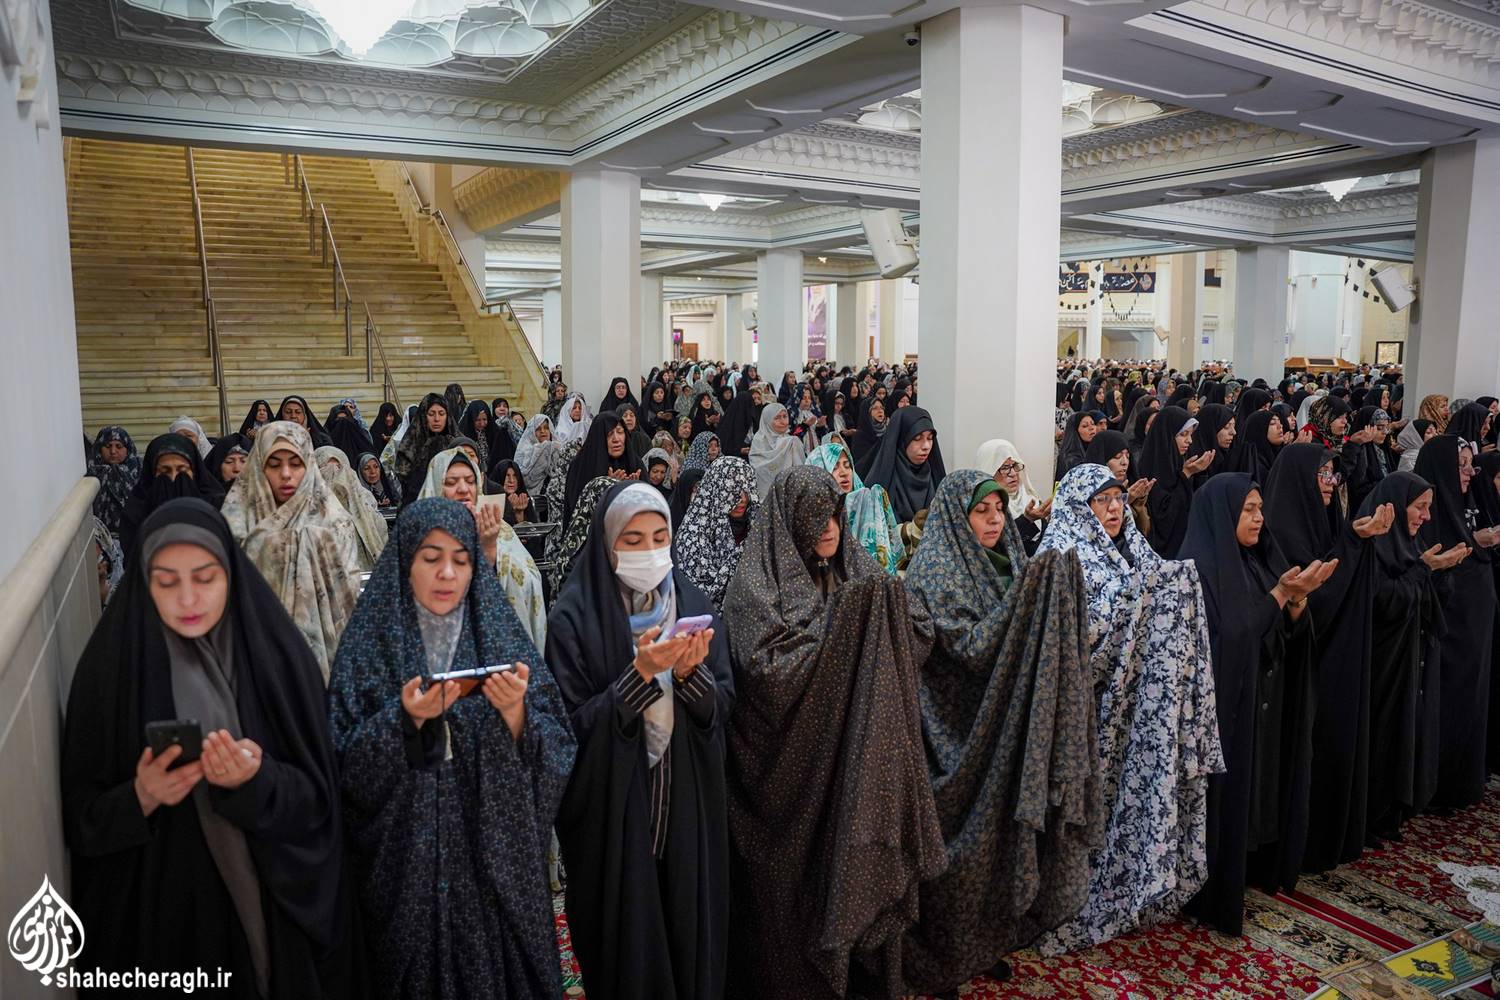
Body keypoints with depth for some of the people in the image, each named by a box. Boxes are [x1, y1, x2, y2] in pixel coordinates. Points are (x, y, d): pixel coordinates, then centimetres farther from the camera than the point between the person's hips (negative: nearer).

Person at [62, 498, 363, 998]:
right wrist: (140, 797, -22)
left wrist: (258, 781, -27)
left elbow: (316, 796, -8)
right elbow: (80, 814, -3)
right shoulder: (112, 666, -8)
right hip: (160, 911, 0)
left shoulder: (276, 654, -9)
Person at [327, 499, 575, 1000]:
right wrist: (405, 721, -23)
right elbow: (347, 767, -8)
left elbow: (555, 759, -4)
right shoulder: (371, 643, -2)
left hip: (498, 862, 1)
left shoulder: (503, 636, 0)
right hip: (407, 867, -1)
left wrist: (515, 713, -22)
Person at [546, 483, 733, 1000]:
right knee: (627, 934, 9)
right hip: (614, 810, -3)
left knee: (690, 929, 13)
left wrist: (690, 675, -20)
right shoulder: (575, 617, -10)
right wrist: (639, 675, -24)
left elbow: (724, 707, 0)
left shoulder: (693, 603, 2)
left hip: (689, 805, 3)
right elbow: (575, 726, -13)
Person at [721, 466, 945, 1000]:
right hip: (795, 768, -5)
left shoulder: (857, 572, 7)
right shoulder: (757, 583, -10)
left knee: (860, 865, 13)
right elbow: (768, 667, -22)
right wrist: (837, 623, -21)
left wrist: (891, 611, -15)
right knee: (804, 877, 7)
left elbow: (916, 640, 5)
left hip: (858, 758, 5)